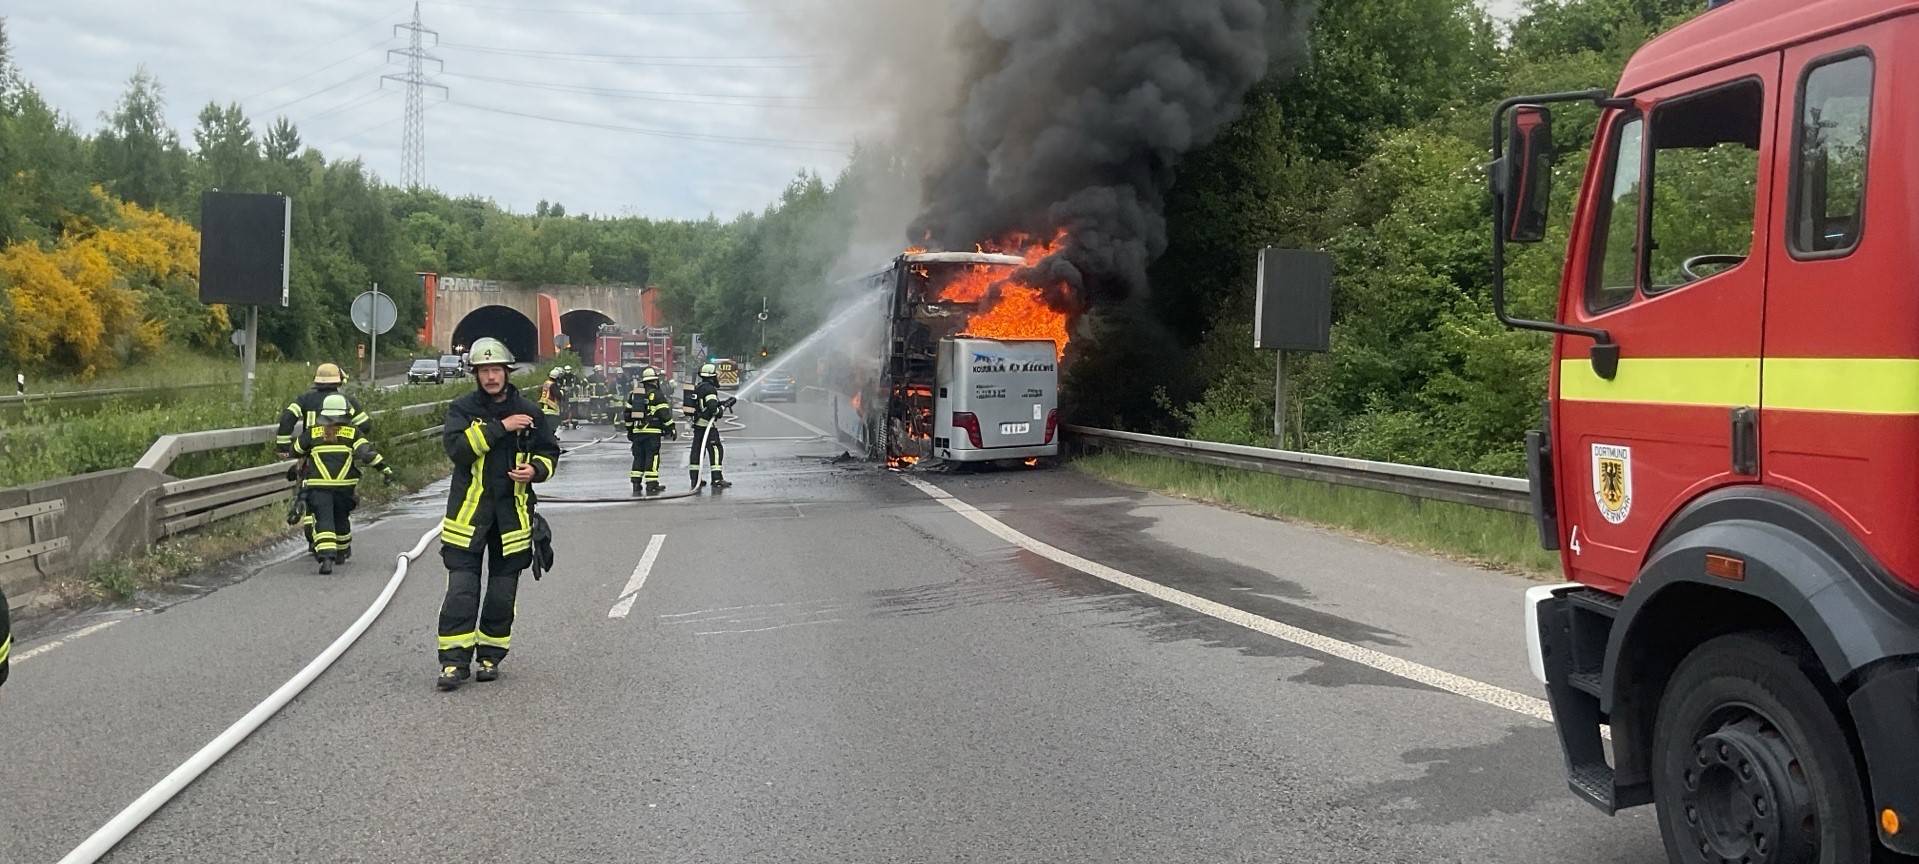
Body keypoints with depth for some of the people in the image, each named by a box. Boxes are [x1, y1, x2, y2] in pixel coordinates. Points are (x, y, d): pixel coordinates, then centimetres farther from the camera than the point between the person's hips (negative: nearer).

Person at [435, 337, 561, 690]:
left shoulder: (528, 411, 6)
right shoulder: (463, 409, -1)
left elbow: (550, 451, 15)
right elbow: (456, 446, -18)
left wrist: (536, 470, -7)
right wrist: (500, 427, -23)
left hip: (512, 511, 2)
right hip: (470, 508, -2)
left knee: (503, 590, 9)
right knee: (462, 587, -6)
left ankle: (491, 655, 21)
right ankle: (455, 660, -2)